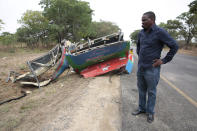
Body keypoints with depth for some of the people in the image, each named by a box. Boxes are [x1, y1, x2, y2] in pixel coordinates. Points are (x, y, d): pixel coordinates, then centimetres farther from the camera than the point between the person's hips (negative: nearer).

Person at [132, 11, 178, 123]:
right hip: (140, 68, 6)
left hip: (151, 69, -6)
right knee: (141, 90, 17)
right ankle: (142, 108, 36)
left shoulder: (160, 32, -13)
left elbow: (174, 46, -10)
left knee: (151, 92, 9)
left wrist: (164, 61, -10)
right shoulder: (141, 33, 6)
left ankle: (150, 112, 28)